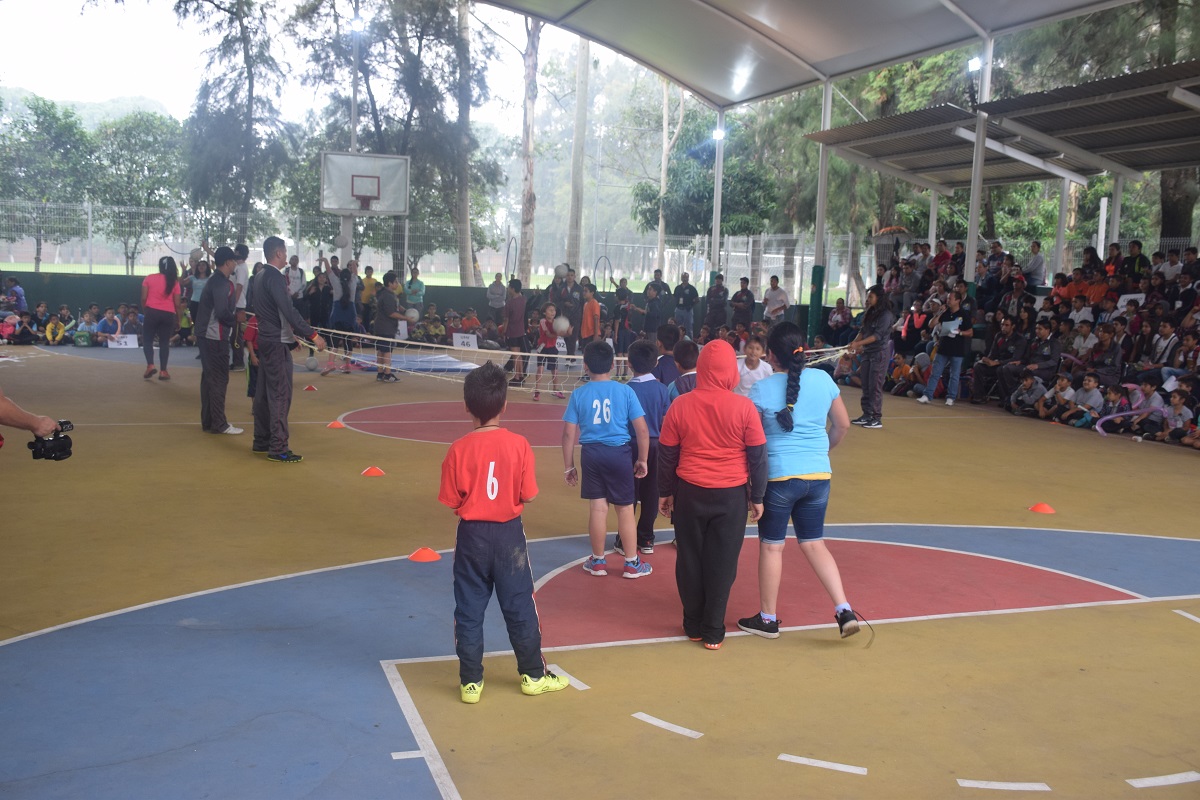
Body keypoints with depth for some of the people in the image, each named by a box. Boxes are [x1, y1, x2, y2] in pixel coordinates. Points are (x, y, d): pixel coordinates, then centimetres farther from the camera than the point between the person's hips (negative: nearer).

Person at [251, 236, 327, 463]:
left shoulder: (260, 277, 12)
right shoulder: (275, 277, -17)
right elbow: (289, 311, -25)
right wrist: (313, 335, -27)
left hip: (266, 340, 10)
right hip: (277, 343, -10)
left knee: (264, 392, 14)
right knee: (280, 395, -8)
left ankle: (261, 441, 22)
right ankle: (278, 448, -7)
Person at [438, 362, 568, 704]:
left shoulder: (458, 450, -12)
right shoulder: (518, 445, -12)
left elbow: (451, 501, -8)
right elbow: (528, 496, -8)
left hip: (472, 535, 0)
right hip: (509, 534, 0)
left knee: (469, 610, 11)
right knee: (519, 606, 12)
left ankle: (471, 681, 17)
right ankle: (533, 675, 23)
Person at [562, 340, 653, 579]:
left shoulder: (579, 394, -2)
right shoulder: (625, 391, -4)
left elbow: (569, 434, -1)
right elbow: (642, 430, -5)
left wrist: (568, 466, 8)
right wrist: (642, 459, 7)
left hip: (591, 454, 1)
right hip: (619, 452, -1)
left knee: (597, 507, 10)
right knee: (625, 508, 8)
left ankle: (598, 561, 22)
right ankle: (632, 563, 18)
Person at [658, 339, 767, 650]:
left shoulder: (680, 405, -6)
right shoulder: (744, 407, -10)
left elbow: (667, 454, 2)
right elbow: (758, 457, -4)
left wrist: (665, 492, 14)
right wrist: (757, 497, 7)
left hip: (690, 493, 1)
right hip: (731, 496, -1)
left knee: (690, 560, 14)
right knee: (722, 564, 8)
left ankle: (693, 626, 24)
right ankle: (713, 632, 14)